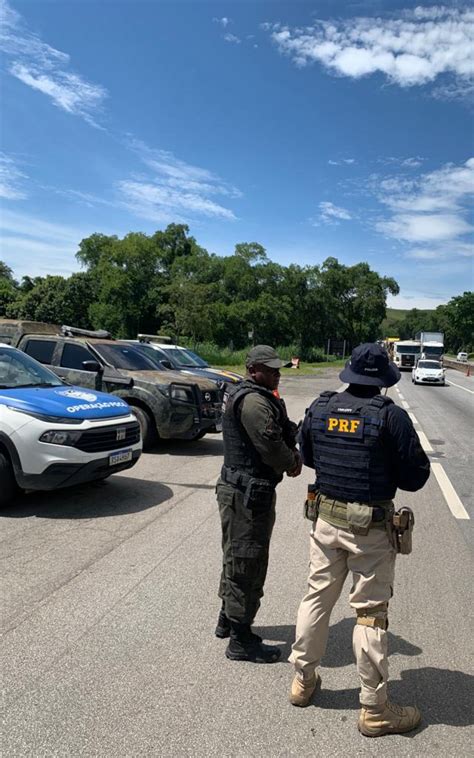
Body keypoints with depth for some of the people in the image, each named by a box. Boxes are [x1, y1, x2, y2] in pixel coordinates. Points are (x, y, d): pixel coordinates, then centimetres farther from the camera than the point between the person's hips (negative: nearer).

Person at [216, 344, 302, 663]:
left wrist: (294, 454, -6)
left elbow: (285, 431, 13)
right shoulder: (254, 401, -21)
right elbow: (270, 445, -25)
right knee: (247, 564, 0)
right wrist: (292, 463, -6)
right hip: (247, 494, -11)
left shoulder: (261, 397, 14)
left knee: (238, 559, 23)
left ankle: (228, 620, 40)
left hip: (244, 491, 11)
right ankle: (241, 642, 13)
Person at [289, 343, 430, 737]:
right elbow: (416, 476, -11)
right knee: (371, 613, 7)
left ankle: (303, 681, 34)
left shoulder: (320, 408, -2)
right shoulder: (391, 416, -17)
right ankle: (374, 709, 22)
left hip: (327, 519, 5)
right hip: (372, 527, -4)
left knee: (317, 598, 18)